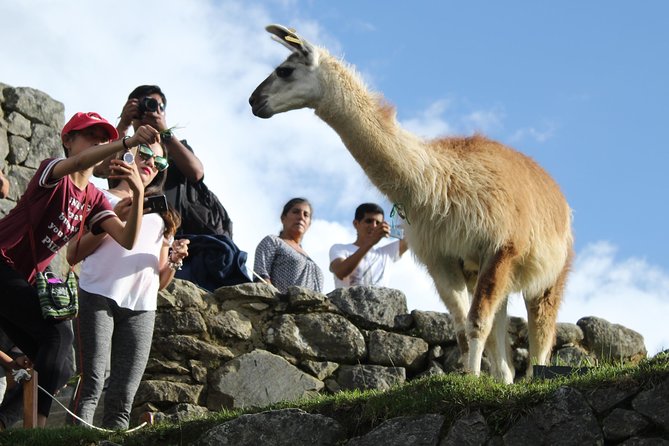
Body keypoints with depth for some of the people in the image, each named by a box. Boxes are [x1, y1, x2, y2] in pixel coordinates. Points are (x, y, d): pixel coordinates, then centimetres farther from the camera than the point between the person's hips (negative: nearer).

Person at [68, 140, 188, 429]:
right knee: (91, 385, -17)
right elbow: (73, 255, 4)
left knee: (123, 397, -7)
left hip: (141, 308, 4)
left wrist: (174, 261, 5)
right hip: (99, 296, -4)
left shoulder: (161, 216, 30)